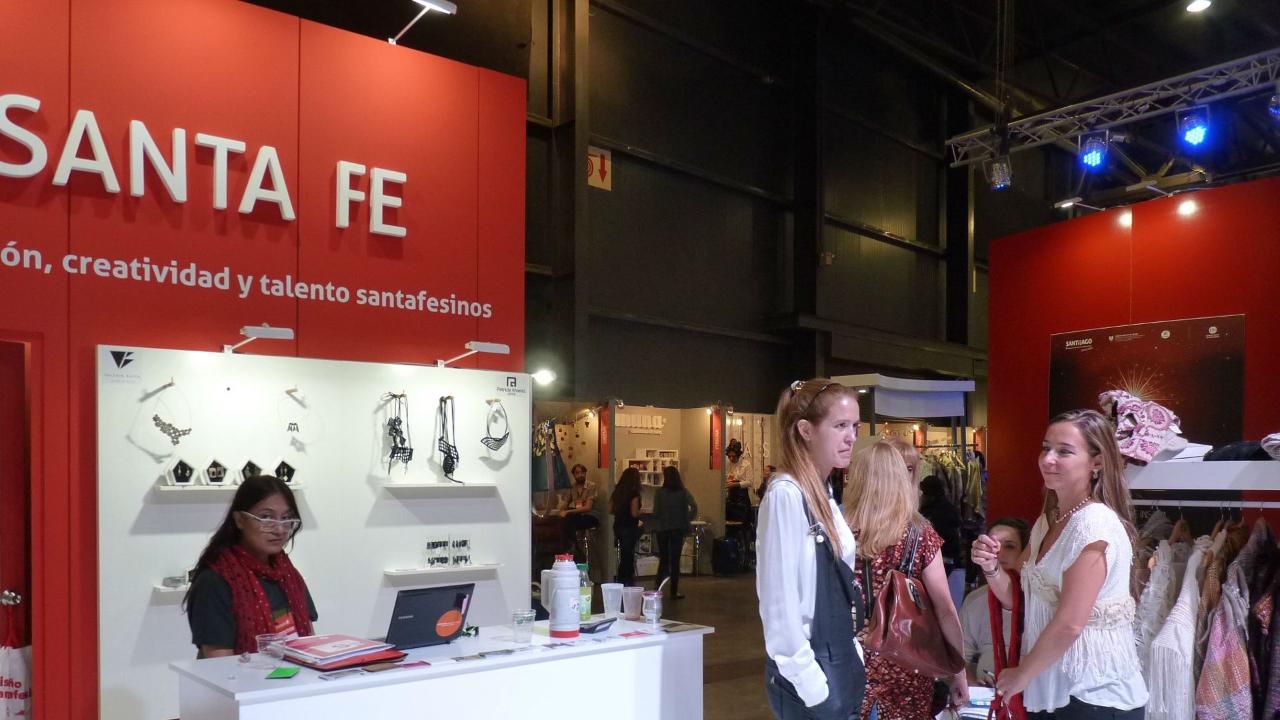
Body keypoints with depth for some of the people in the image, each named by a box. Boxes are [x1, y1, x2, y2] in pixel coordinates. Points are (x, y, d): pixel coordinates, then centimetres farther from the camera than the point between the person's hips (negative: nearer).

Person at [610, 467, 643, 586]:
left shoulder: (617, 491, 6)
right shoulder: (634, 493, -14)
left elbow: (610, 510, 9)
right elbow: (634, 513, -19)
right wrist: (641, 512, 1)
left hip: (618, 526, 7)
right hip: (629, 527, -7)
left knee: (625, 554, 18)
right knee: (628, 555, 2)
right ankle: (624, 582, 6)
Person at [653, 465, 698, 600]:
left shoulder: (659, 493, -6)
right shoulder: (683, 492, -3)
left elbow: (656, 512, -5)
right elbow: (694, 506, -14)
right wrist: (687, 519, -1)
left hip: (662, 529, 0)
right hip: (678, 529, 0)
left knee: (663, 560, 13)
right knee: (675, 560, 6)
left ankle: (657, 586, 3)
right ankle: (674, 591, 7)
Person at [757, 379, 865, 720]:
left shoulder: (823, 494, 8)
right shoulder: (786, 495, -19)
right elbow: (779, 600, -21)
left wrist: (853, 659, 12)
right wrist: (809, 682, -19)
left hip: (838, 665, 8)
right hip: (809, 676, -8)